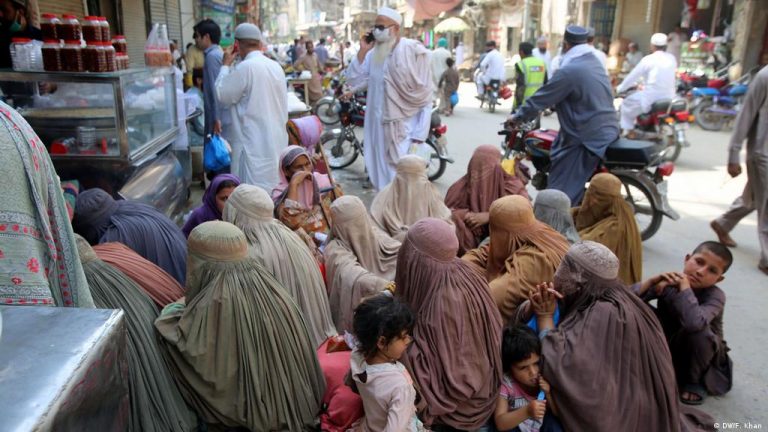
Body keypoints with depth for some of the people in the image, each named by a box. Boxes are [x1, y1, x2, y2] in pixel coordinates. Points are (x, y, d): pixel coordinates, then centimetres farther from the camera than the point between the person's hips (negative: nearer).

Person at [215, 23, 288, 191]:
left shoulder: (245, 67, -14)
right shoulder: (276, 66, 8)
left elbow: (222, 96, -5)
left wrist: (225, 65, 4)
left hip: (255, 144, -7)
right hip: (277, 141, 8)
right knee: (275, 189, 14)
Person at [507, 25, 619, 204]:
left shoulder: (569, 71, -17)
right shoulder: (595, 63, 12)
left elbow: (541, 98, -12)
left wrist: (517, 117, 2)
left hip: (586, 139, -10)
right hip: (606, 130, 10)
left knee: (560, 193, -4)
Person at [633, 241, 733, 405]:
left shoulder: (715, 296, -24)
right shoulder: (669, 281, -16)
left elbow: (694, 322, -47)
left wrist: (685, 287, -38)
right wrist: (652, 281, -37)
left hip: (699, 354, -2)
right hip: (666, 345, 2)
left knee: (698, 330, -36)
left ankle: (694, 381, -6)